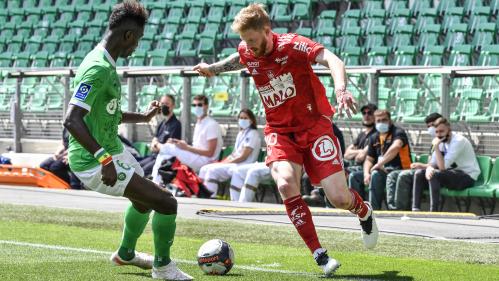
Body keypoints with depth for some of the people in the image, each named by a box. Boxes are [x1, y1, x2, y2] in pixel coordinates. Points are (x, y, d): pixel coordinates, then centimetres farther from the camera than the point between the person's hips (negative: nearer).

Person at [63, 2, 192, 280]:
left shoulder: (106, 63, 8)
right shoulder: (98, 69, -24)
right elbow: (72, 120, -33)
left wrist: (143, 117, 30)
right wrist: (103, 158, -40)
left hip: (111, 151, 11)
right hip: (94, 162, -11)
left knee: (145, 198, 32)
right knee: (166, 202, -12)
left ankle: (126, 253, 55)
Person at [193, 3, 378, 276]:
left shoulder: (292, 45, -19)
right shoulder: (247, 52, -3)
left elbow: (332, 59, -36)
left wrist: (341, 90, -53)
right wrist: (213, 68, 27)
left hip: (313, 124, -3)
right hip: (279, 130, 3)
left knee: (339, 197, -10)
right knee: (286, 184, -28)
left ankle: (364, 213, 30)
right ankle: (320, 255, -19)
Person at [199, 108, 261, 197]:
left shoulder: (252, 134, -8)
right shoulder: (241, 133, 20)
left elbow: (243, 157, -14)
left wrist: (225, 163, -12)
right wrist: (222, 162, 2)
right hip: (233, 162, 9)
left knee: (213, 170, -25)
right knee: (204, 169, -4)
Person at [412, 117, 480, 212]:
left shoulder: (459, 141, -21)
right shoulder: (442, 141, 5)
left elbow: (442, 167, -26)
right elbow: (433, 163, 4)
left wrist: (436, 146, -26)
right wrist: (429, 168, -20)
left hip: (467, 177, -9)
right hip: (454, 172, 9)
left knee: (434, 175, -31)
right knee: (419, 174, -4)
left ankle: (433, 211, -29)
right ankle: (415, 210, -7)